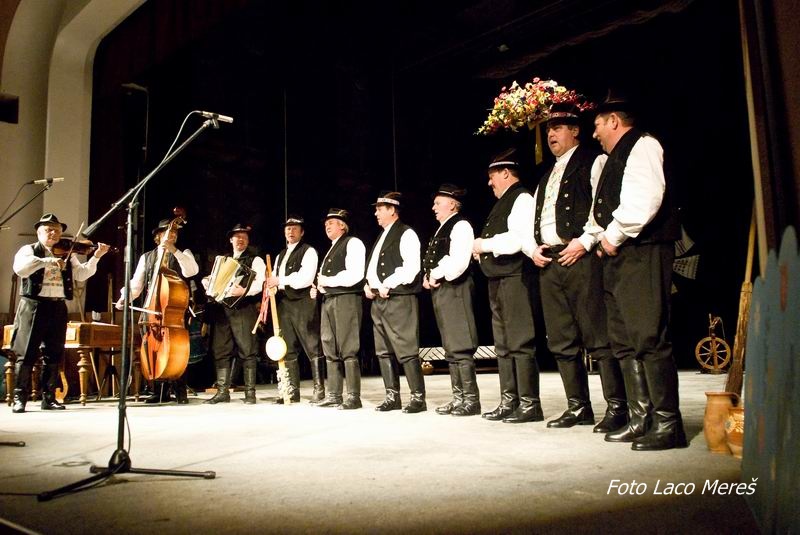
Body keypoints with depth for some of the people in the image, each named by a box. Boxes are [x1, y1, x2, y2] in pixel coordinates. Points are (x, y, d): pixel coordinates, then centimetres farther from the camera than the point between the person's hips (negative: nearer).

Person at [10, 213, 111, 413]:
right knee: (27, 353, 0)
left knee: (54, 355, 8)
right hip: (34, 306, -4)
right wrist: (47, 261, -25)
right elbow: (19, 268, -17)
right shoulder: (28, 250, 3)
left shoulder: (67, 255, 14)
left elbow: (81, 274, 3)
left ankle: (49, 398, 16)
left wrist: (96, 257, -10)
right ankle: (20, 397, 9)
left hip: (58, 307, 4)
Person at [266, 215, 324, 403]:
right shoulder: (280, 256, 22)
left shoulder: (308, 251, -2)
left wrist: (280, 280, -13)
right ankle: (292, 391, 15)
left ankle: (319, 389, -2)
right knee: (288, 349, 9)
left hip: (303, 302, -7)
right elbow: (274, 281, 18)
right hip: (283, 303, 8)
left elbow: (305, 278, -15)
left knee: (312, 347, -5)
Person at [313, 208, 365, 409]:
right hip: (328, 300, 9)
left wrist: (328, 281, -12)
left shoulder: (353, 243, -4)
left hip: (346, 299, -9)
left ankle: (353, 397, -5)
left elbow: (355, 274, -16)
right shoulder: (331, 249, 24)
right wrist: (318, 287, 7)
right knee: (330, 350, 9)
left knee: (348, 350, -9)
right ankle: (333, 396, 16)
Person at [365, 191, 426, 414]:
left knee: (406, 351, -8)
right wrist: (368, 285, 7)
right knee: (384, 352, 10)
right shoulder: (382, 236, 22)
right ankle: (392, 397, 17)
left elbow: (411, 268, -16)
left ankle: (418, 397, -1)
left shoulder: (406, 234, -5)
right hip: (378, 301, 9)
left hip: (399, 299, -9)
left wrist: (387, 285, -16)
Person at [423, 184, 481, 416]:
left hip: (454, 288, -10)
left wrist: (436, 275, -10)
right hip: (440, 290, 10)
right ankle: (458, 397, 15)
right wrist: (428, 277, 4)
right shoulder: (442, 229, 22)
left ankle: (471, 399, -5)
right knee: (450, 348, 10)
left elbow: (458, 261, -19)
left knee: (461, 347, -9)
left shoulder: (460, 225, -6)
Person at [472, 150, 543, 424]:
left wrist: (486, 244, -13)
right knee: (503, 344, 11)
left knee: (520, 342, -8)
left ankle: (529, 404, -2)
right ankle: (509, 401, 17)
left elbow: (521, 238, -20)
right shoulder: (502, 203, 22)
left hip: (515, 278, -10)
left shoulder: (522, 198, -7)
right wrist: (482, 250, 6)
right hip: (497, 280, 10)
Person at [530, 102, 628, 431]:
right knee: (561, 341, 8)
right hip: (549, 264, 8)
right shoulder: (547, 176, 26)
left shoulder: (593, 162, 3)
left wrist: (584, 242, -17)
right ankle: (578, 407, 16)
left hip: (581, 259, -8)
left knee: (598, 337, -8)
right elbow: (535, 218, 26)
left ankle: (617, 407, -1)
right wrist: (534, 248, 8)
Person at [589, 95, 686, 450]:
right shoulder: (616, 158, 26)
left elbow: (645, 198, -18)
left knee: (649, 338, -11)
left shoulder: (642, 145, -2)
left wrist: (614, 236, -13)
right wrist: (601, 237, 6)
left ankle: (667, 424, -5)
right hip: (618, 258, 10)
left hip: (641, 254, -10)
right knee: (624, 342, 8)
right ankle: (641, 419, 14)